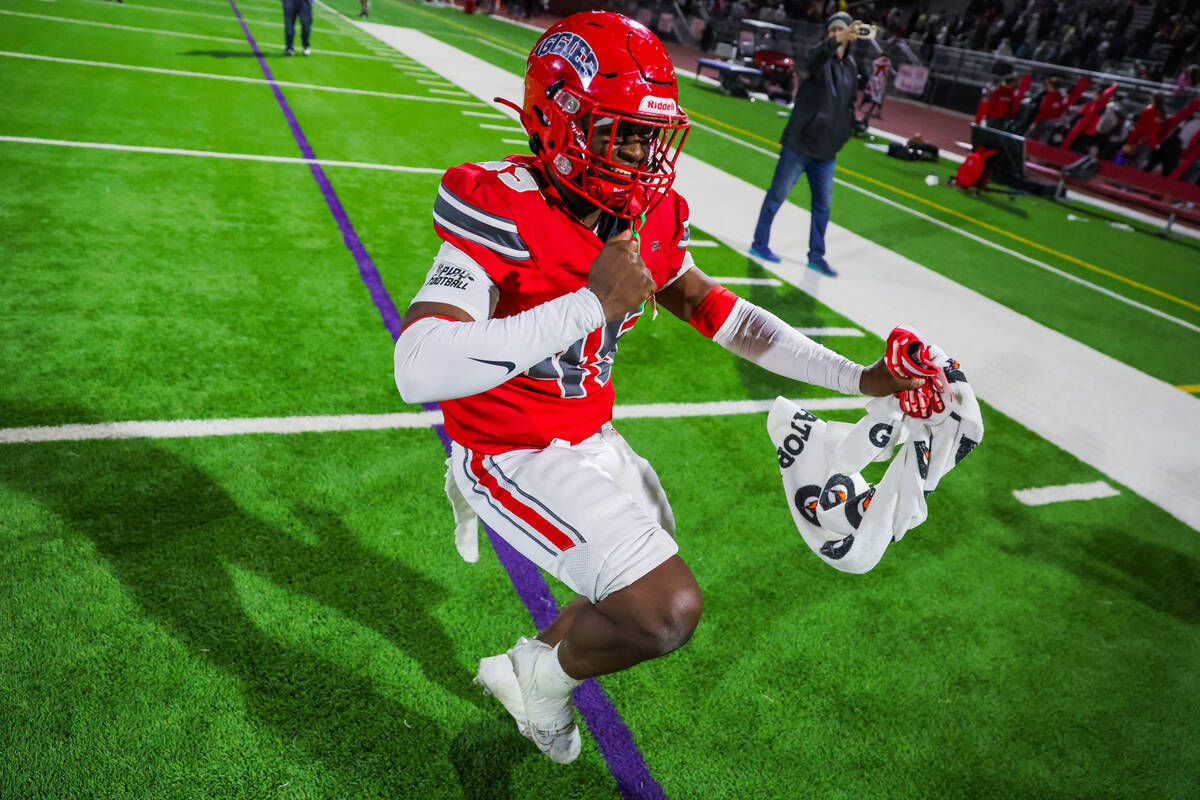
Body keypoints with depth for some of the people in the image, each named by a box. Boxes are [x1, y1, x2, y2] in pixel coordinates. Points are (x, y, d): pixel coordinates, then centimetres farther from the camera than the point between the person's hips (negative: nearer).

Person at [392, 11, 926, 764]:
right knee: (670, 611, -17)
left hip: (592, 438, 8)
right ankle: (543, 673, 15)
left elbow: (719, 310, 7)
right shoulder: (506, 211, -27)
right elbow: (418, 369, -39)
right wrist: (592, 303, -40)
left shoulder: (650, 219, -3)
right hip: (510, 450, -8)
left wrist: (858, 377, 4)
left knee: (654, 599, 24)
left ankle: (538, 664, 50)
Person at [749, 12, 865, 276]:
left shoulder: (851, 66, 13)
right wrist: (838, 40, -50)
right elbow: (814, 58, -32)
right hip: (800, 144, -6)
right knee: (778, 195, 3)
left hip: (827, 151, 6)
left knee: (823, 204, 8)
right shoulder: (820, 55, -6)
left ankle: (816, 255, 16)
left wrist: (846, 131, 10)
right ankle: (759, 243, 15)